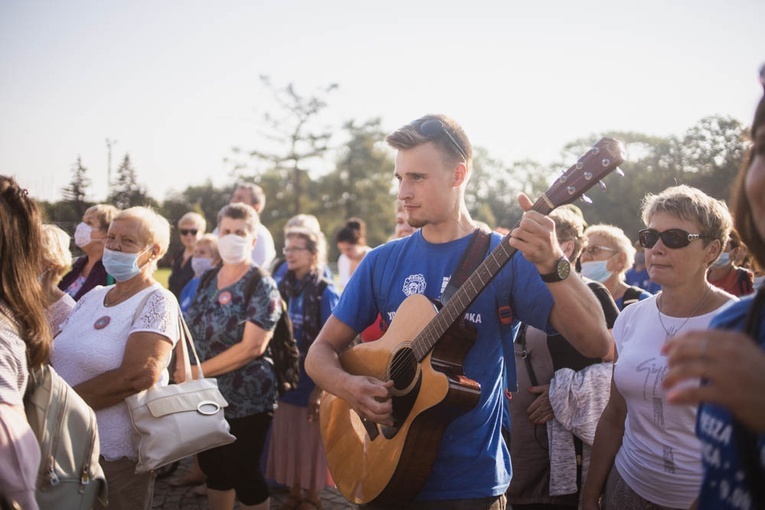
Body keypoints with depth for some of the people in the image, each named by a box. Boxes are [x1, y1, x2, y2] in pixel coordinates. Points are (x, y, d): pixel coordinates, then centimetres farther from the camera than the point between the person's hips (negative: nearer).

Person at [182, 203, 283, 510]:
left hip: (246, 401, -6)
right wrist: (182, 367, -4)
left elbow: (252, 347, -21)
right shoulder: (207, 280, 8)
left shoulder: (262, 285, -12)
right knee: (213, 468, 16)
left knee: (243, 474, 3)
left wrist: (198, 371, -18)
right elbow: (194, 331, 15)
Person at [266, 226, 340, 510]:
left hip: (313, 380, -5)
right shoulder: (285, 288, 6)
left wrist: (321, 389, -17)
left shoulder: (324, 292, -12)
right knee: (287, 439, 12)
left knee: (311, 441, 6)